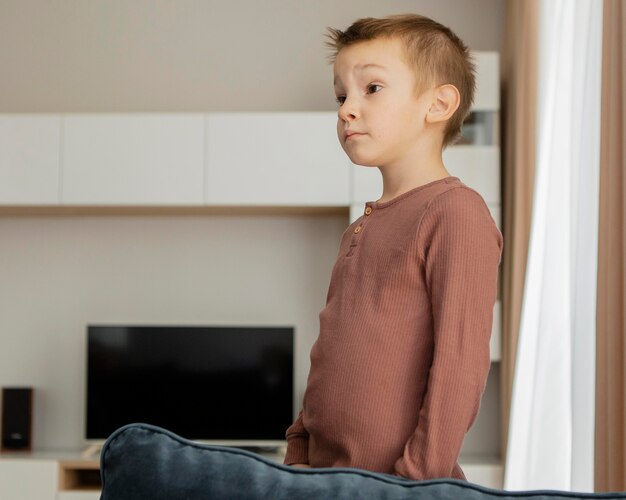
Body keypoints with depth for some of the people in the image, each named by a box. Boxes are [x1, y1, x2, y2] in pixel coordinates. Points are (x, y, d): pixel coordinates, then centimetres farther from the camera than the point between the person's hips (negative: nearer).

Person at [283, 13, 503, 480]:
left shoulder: (456, 210, -12)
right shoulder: (360, 231, 13)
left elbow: (461, 363, -17)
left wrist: (422, 477, -19)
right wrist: (299, 454, 11)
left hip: (398, 482, -7)